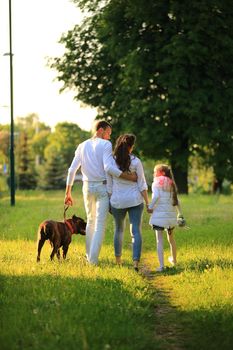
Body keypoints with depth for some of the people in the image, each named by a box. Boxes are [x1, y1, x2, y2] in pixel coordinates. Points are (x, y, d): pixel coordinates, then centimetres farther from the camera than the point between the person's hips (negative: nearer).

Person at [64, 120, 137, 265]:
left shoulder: (82, 146, 9)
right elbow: (108, 167, -21)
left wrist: (68, 192, 11)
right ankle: (93, 259, -10)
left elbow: (72, 170, 6)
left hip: (88, 187, 5)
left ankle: (89, 254, 25)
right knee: (100, 223, -3)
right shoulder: (105, 144, -7)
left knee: (90, 220, 21)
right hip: (102, 187, -5)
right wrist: (128, 177, -17)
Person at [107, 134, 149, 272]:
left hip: (117, 201, 2)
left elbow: (109, 186, 1)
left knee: (119, 230, 21)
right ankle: (136, 261, -15)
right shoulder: (136, 162, -8)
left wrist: (110, 202, 12)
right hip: (135, 200, -2)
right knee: (136, 231, -2)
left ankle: (118, 259, 30)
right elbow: (142, 185, -6)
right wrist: (148, 203, 0)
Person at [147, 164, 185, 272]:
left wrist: (150, 207, -8)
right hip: (171, 215, 6)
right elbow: (176, 201, 14)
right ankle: (173, 260, 42)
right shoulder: (171, 184, 14)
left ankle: (161, 265, -13)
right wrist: (180, 214, 21)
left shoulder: (156, 183, -3)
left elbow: (156, 196, -19)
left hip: (159, 215, -5)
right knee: (171, 238, 23)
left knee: (159, 240, -5)